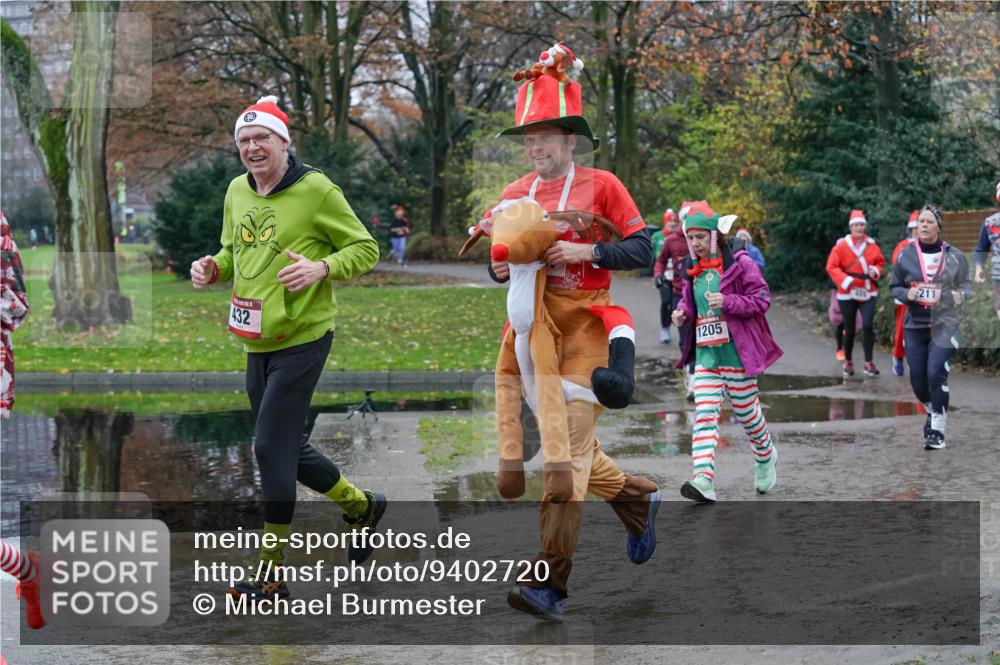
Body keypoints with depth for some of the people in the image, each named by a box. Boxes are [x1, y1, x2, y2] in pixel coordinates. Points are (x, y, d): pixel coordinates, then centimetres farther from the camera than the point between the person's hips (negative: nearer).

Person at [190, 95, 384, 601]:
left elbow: (365, 249, -7)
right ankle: (361, 506, 40)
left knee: (271, 448, -8)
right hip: (257, 344, 7)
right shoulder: (237, 192, 8)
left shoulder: (316, 189, -12)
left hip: (301, 340, -7)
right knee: (288, 449, 15)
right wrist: (213, 267, 0)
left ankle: (271, 575, 3)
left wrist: (322, 267, -24)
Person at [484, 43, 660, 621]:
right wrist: (499, 268, -4)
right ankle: (638, 498, 42)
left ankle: (550, 582, -17)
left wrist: (588, 252, -20)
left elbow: (643, 250, -7)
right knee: (567, 443, 15)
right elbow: (501, 259, 19)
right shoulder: (515, 195, 10)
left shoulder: (601, 185, -4)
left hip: (586, 326, -6)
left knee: (568, 445, -14)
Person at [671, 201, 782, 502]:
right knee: (705, 414, -10)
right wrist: (682, 311, 2)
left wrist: (727, 302, -23)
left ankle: (766, 458, 39)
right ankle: (703, 479, -22)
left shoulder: (740, 264, -9)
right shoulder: (692, 270, 10)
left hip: (736, 352, -5)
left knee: (747, 412, 10)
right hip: (705, 354, 5)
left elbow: (762, 300, -10)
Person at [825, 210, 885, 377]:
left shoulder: (872, 245, 1)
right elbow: (831, 267, -8)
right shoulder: (841, 245, -7)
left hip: (868, 292, 1)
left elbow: (880, 262, 15)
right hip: (847, 293, -1)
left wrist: (875, 271, -7)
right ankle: (848, 362, 26)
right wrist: (844, 280, -20)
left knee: (868, 326, -13)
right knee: (849, 330, 7)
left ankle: (869, 363, -4)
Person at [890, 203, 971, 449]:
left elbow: (966, 283, 12)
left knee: (936, 374, -15)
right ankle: (932, 411, 37)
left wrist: (961, 294, -10)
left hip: (945, 325, -2)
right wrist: (906, 294, -12)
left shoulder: (954, 256, -1)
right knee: (917, 378, 6)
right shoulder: (905, 255, 1)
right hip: (915, 325, 2)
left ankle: (937, 430, -5)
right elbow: (895, 287, 9)